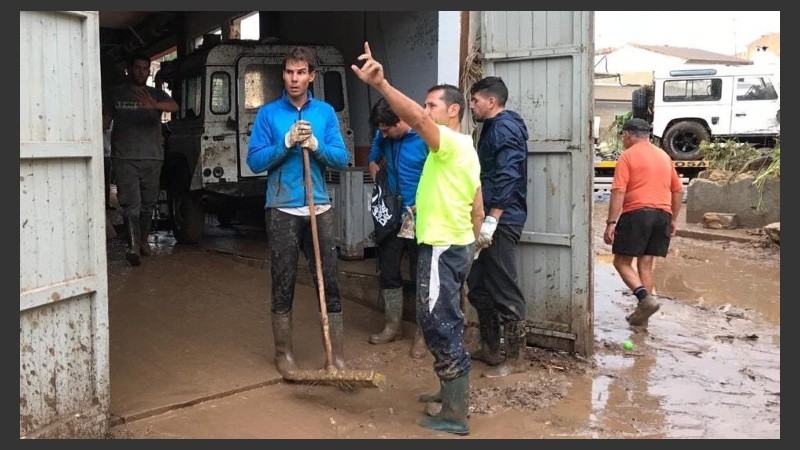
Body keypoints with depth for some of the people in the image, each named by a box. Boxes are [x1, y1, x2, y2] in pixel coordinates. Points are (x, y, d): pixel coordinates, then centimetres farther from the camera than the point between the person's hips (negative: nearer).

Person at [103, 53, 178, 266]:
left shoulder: (156, 94, 10)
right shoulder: (116, 94, 11)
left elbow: (174, 106, -11)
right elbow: (105, 120, 9)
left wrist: (155, 105, -33)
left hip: (152, 158, 2)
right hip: (124, 158, -2)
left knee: (148, 204, 8)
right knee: (131, 204, -11)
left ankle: (143, 241, 23)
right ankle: (134, 247, -16)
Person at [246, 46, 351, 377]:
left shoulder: (325, 112, 6)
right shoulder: (268, 113, 1)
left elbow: (342, 159, 1)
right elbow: (255, 161, -4)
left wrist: (315, 145, -16)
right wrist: (287, 142, -16)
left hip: (319, 209, 2)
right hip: (282, 210, -1)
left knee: (329, 282, 2)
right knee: (283, 285, 6)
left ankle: (337, 356, 8)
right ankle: (283, 353, 20)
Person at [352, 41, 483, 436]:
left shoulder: (450, 142, -14)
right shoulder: (465, 149, 16)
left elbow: (415, 118, -35)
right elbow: (478, 209, 19)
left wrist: (381, 84, -45)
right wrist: (469, 244, 24)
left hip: (441, 249, -10)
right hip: (456, 246, 10)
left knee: (440, 326, -6)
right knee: (444, 323, 19)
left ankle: (455, 415, -2)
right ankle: (453, 392, 30)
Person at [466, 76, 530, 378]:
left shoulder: (504, 127, -12)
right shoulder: (494, 127, 20)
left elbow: (507, 177, -22)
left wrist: (491, 220, -26)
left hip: (501, 221, -11)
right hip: (491, 220, 11)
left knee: (504, 290, -5)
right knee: (478, 285, 15)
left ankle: (516, 359, 3)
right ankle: (490, 349, 25)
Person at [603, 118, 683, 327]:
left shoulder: (627, 156, -3)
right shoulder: (664, 156, 18)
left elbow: (619, 192, -12)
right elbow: (678, 190, 21)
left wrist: (611, 223, -14)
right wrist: (672, 220, 26)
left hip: (637, 213, -6)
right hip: (662, 215, 6)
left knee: (622, 262, 2)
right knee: (645, 265, 9)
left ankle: (645, 299, -17)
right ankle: (641, 315, 10)